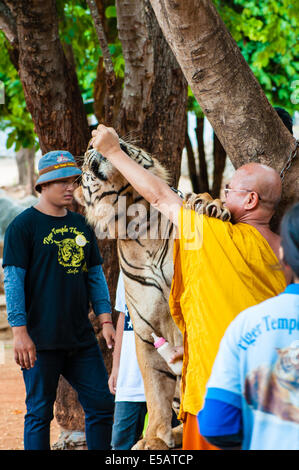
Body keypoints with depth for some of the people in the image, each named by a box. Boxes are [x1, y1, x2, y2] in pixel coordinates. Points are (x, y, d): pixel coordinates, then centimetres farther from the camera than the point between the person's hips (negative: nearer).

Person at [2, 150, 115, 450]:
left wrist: (105, 320, 9)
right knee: (40, 412, 0)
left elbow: (96, 276, 19)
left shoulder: (80, 226, 15)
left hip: (81, 337, 6)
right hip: (41, 341, -6)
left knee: (102, 404, 4)